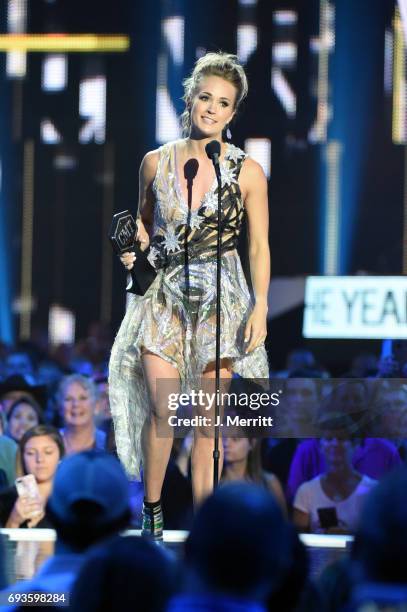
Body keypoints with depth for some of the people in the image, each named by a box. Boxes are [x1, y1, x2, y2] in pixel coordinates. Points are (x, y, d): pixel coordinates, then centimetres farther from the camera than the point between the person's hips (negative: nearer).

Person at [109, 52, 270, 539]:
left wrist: (260, 307, -6)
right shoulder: (156, 162, 5)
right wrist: (135, 246, -2)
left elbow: (259, 246, 2)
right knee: (164, 406, -12)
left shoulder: (246, 171, -1)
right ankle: (151, 508, 6)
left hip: (220, 300, -1)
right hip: (166, 294, 1)